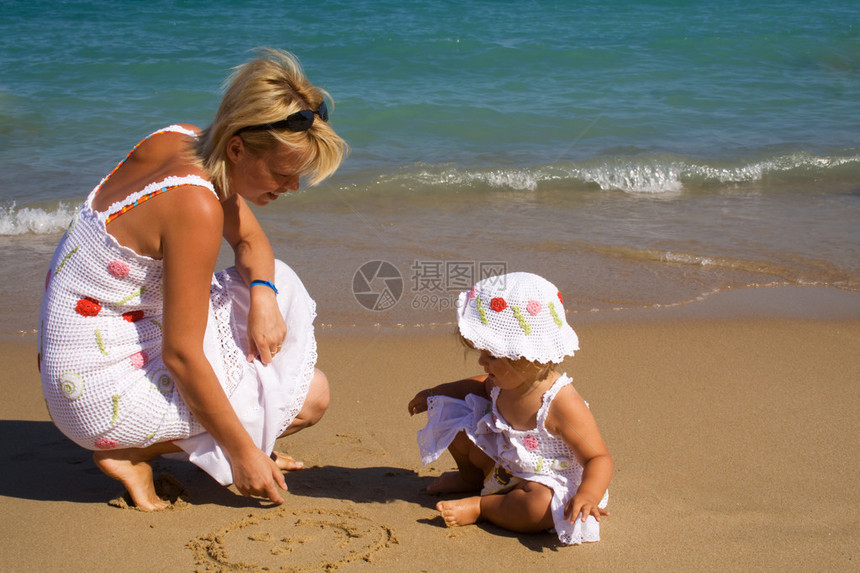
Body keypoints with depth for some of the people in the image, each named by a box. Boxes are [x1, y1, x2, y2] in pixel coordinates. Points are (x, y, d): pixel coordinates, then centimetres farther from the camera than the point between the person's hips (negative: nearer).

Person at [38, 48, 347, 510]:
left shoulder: (185, 142, -3)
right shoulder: (195, 205, -28)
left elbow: (250, 242, 14)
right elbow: (181, 355, -25)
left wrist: (263, 296, -7)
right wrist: (242, 452, -15)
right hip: (104, 389, -9)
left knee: (277, 284, 17)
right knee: (311, 395, -4)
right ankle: (130, 451, -3)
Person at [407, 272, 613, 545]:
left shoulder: (562, 404, -33)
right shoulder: (506, 380, -10)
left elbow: (599, 458, -30)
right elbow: (483, 386, 18)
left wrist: (588, 495, -48)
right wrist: (438, 392, 17)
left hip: (547, 484, -7)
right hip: (502, 465, 8)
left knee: (539, 505, -41)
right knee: (457, 422, 1)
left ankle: (480, 506, -14)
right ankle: (472, 479, 27)